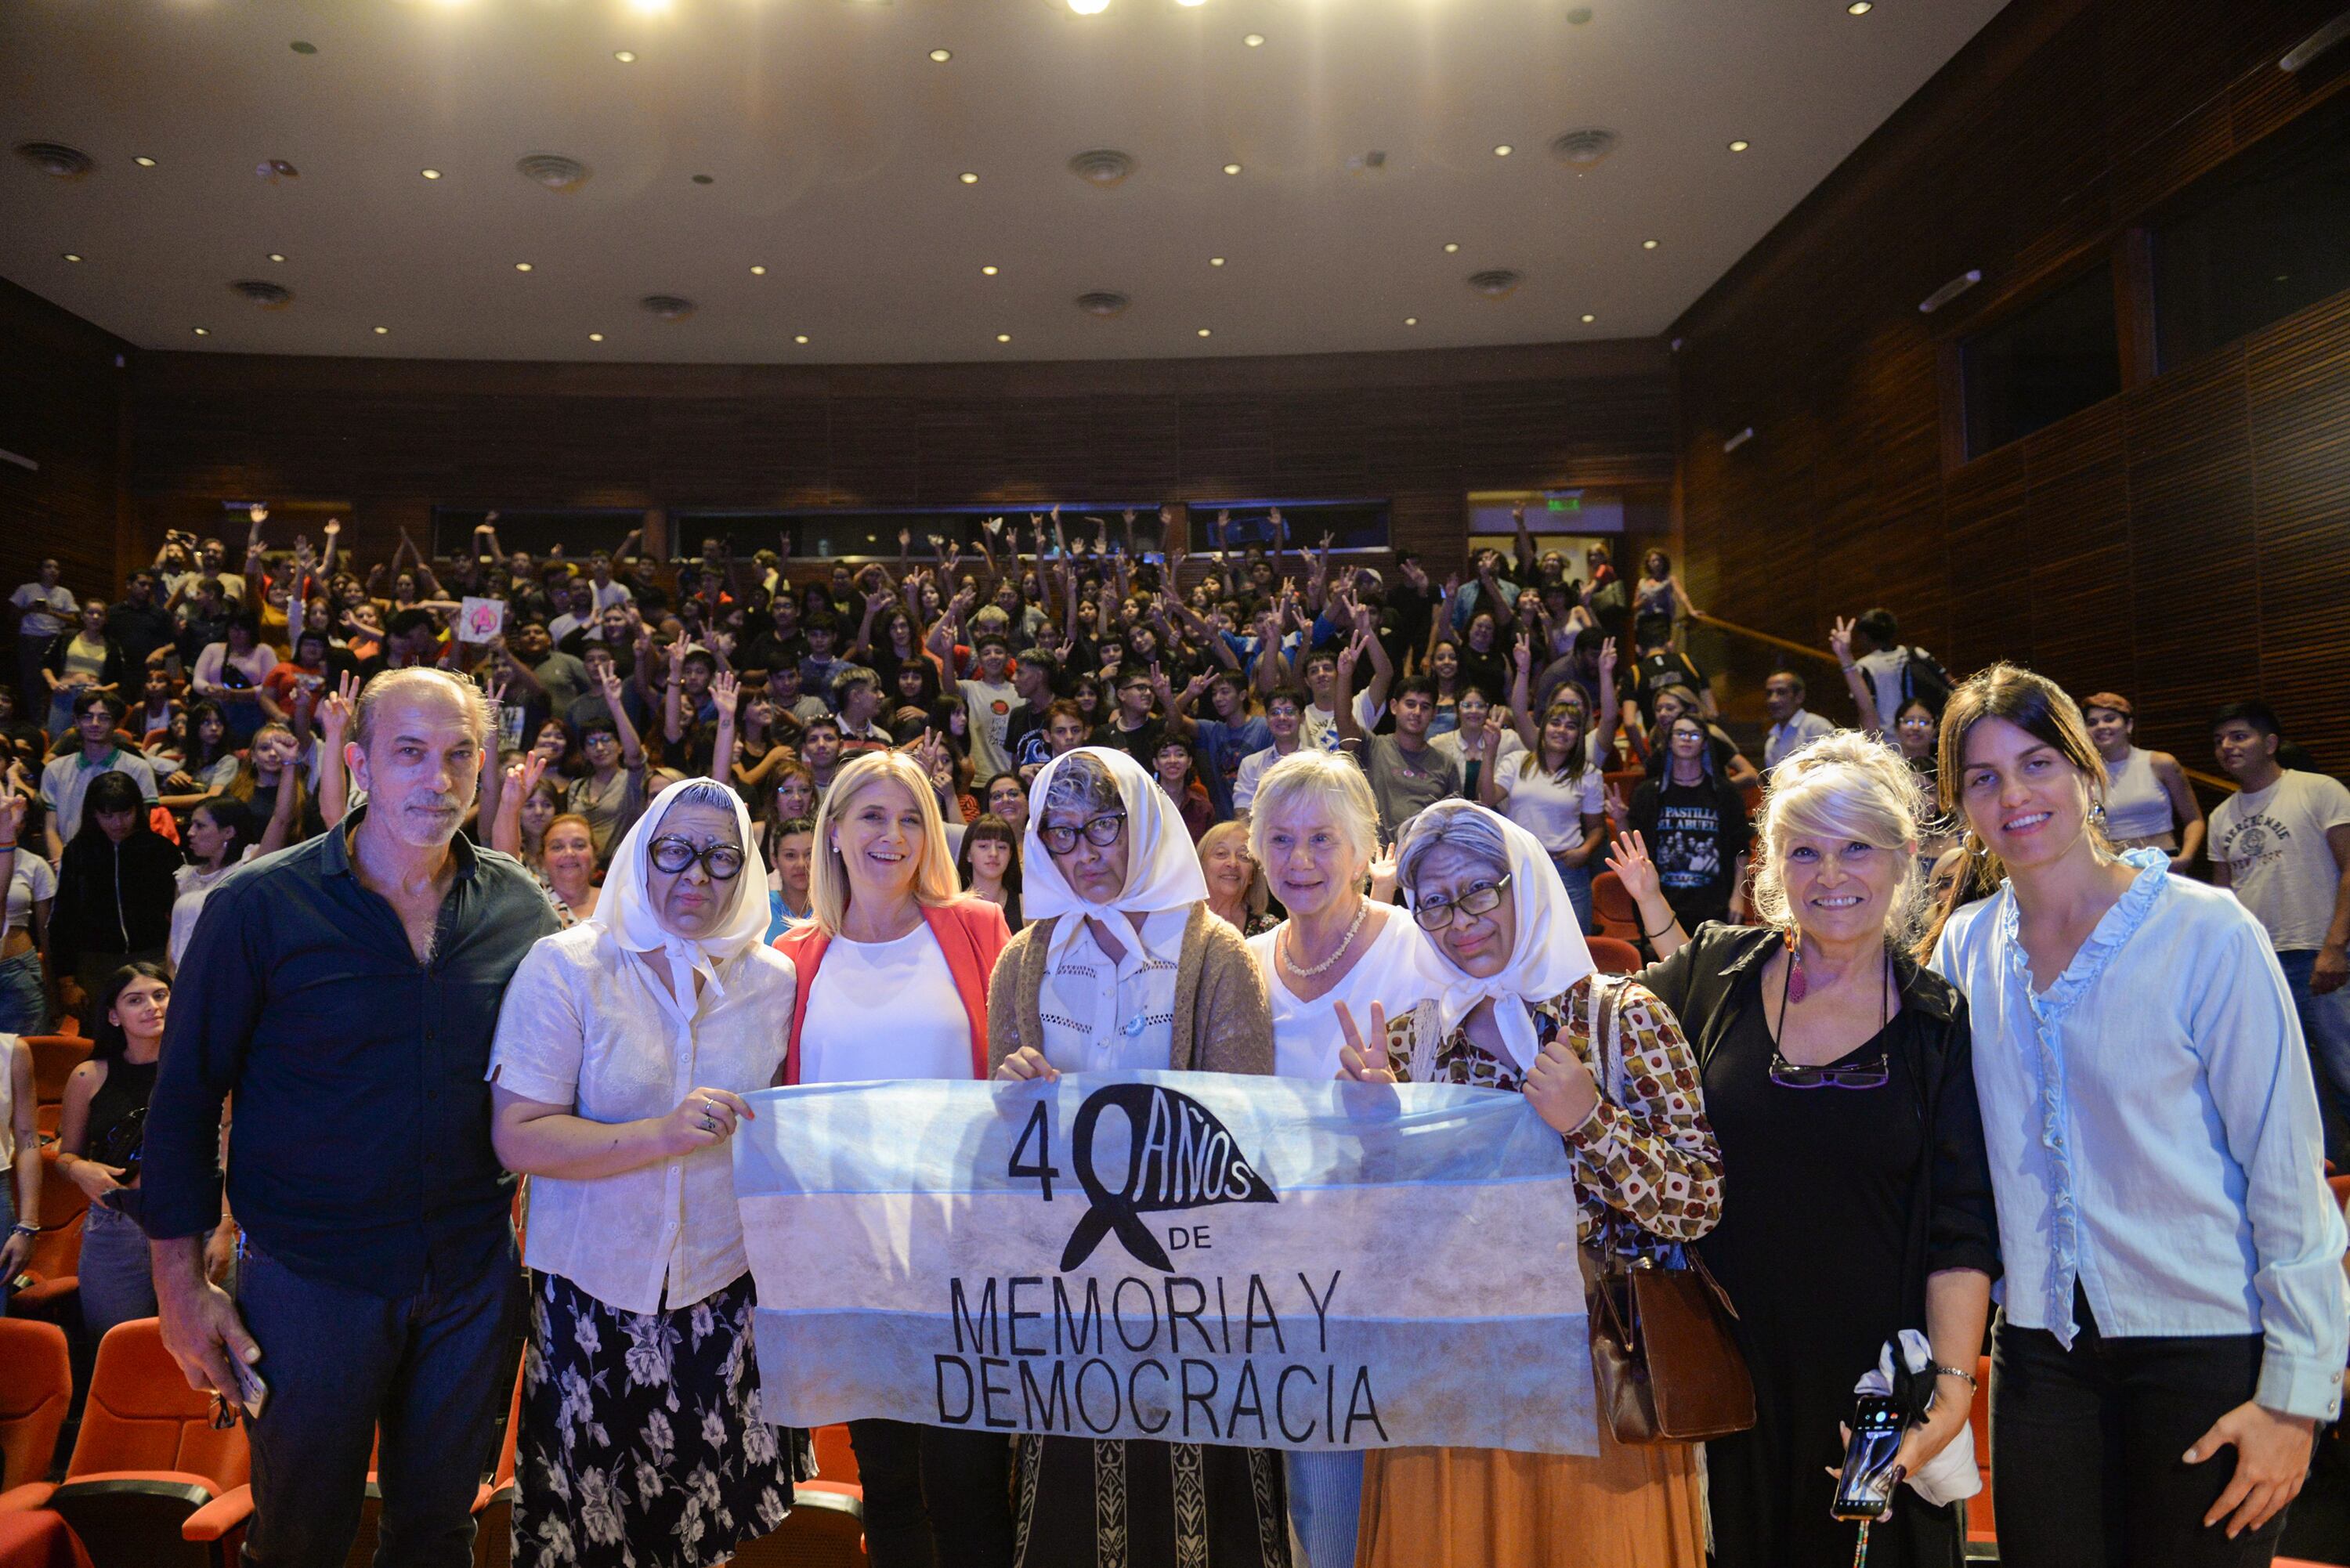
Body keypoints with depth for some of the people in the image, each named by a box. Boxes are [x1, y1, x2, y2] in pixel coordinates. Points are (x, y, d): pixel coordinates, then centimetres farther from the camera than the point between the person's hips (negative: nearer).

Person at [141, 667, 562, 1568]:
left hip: (475, 1277, 2)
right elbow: (186, 1098, -5)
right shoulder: (259, 907, -11)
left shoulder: (519, 907, -3)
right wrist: (180, 1283, -5)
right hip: (310, 1280, -2)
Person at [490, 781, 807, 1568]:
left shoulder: (775, 979, 2)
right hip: (596, 1293, -2)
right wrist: (662, 1134, -26)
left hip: (729, 1290, 2)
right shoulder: (565, 967, -8)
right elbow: (518, 1139, -14)